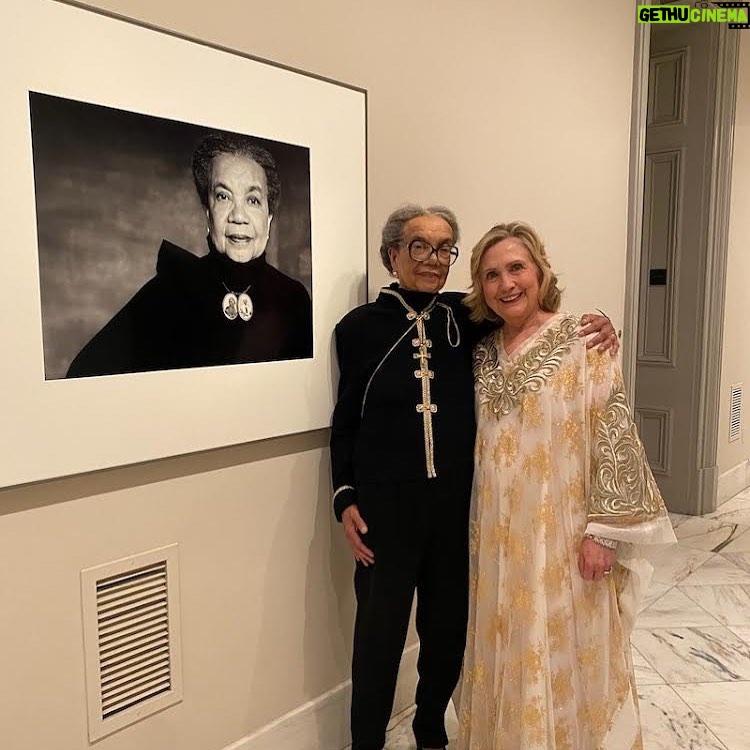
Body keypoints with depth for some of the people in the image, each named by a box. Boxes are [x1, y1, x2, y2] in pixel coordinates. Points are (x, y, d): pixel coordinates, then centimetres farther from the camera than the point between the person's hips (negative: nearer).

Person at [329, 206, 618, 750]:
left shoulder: (467, 318, 1)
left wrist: (593, 323, -9)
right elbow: (346, 422, 2)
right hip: (385, 506, -2)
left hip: (457, 504, 3)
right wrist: (345, 498, -4)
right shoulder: (361, 326, -2)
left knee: (449, 629, 17)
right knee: (379, 634, 8)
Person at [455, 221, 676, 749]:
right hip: (499, 537, 5)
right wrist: (477, 527, 11)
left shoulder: (581, 342, -9)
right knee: (509, 657, 16)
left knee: (565, 655, 9)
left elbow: (614, 438, -11)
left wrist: (603, 530, -14)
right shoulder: (483, 353, 6)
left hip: (563, 534, -4)